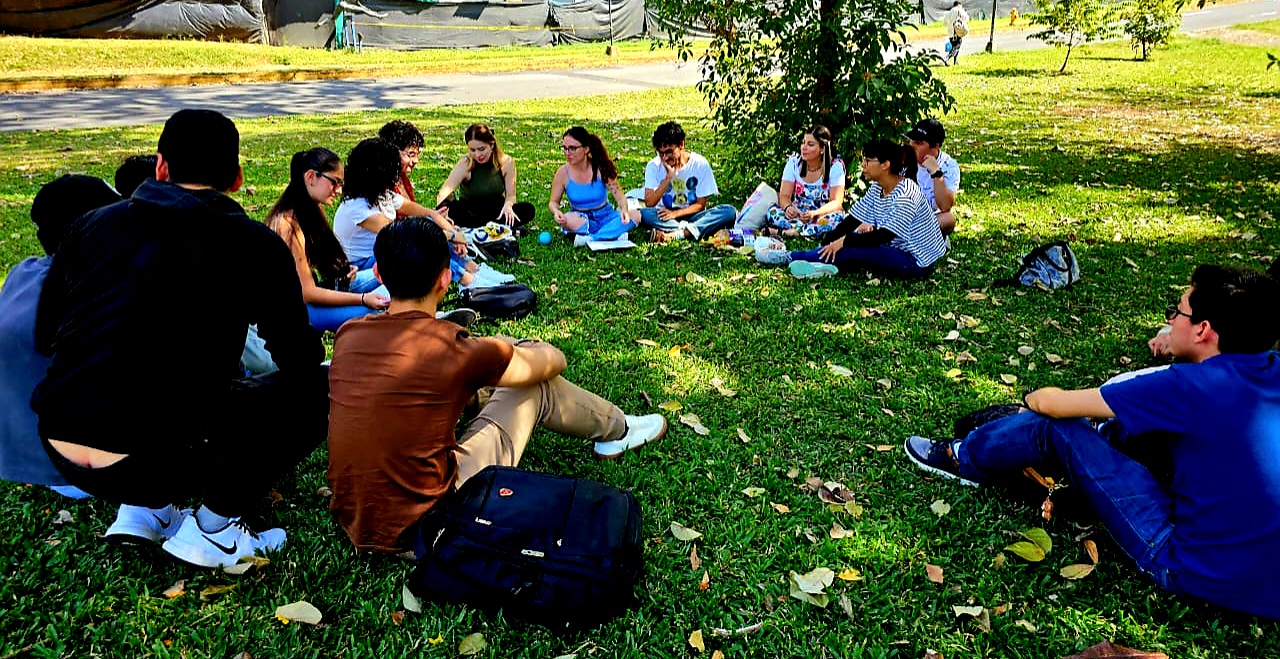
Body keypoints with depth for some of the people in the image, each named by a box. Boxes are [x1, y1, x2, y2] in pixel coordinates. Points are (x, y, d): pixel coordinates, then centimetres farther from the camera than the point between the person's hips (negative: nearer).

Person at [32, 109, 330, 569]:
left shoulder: (93, 224, 10)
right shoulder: (254, 245, -4)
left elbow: (44, 337, 18)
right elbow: (300, 358, 2)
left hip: (60, 452, 6)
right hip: (152, 460, -6)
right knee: (317, 387, 10)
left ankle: (147, 509, 23)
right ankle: (215, 526, 11)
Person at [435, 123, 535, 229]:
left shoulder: (506, 162, -12)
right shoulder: (465, 165, -18)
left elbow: (510, 195, -7)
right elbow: (444, 192, -29)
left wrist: (508, 205, -32)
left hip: (497, 211, 2)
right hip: (470, 211, -2)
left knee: (527, 209, -26)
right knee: (451, 210, -34)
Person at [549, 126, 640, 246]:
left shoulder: (601, 168, -10)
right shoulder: (563, 172, -9)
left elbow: (618, 194, -10)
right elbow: (554, 202, 1)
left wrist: (624, 210, -32)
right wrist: (556, 211, -24)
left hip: (605, 216, 1)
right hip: (580, 218, -1)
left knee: (635, 215, -26)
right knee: (568, 220, -37)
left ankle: (590, 239, -31)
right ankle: (615, 233, -29)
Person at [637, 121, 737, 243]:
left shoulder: (700, 164, -6)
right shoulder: (654, 166, -4)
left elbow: (701, 204, -3)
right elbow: (649, 203, -13)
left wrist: (676, 213, -18)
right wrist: (668, 178, -21)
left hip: (692, 216, 1)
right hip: (666, 217, -1)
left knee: (729, 211, -26)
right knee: (645, 213, -33)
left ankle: (678, 234, -36)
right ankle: (691, 231, -35)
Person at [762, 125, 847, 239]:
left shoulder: (835, 166, -8)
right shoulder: (793, 163, -1)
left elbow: (836, 202, -14)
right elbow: (784, 195, -6)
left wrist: (815, 214, -34)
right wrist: (788, 207, -32)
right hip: (797, 213, 2)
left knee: (835, 219, -37)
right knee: (772, 212, -26)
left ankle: (782, 232, -35)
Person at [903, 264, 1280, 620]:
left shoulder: (1193, 387, -22)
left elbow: (1052, 403, -12)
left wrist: (1034, 399, 9)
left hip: (1194, 570, -8)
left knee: (1056, 426, -4)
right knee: (1127, 422, 17)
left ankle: (964, 459, 21)